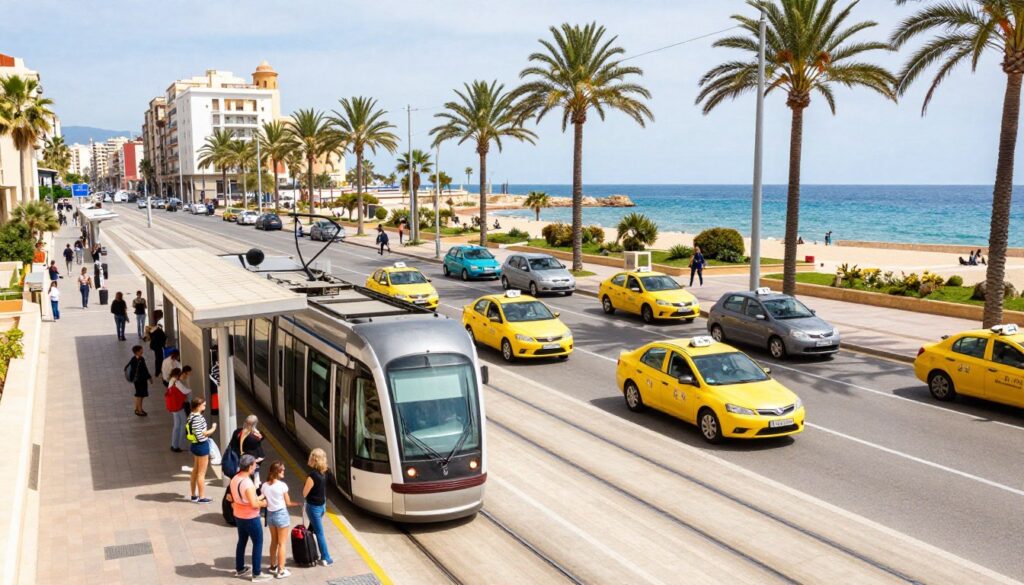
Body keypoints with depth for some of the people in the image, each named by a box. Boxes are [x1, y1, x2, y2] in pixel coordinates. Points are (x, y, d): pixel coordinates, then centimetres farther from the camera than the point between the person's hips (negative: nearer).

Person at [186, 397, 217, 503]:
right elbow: (200, 435, -24)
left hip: (194, 445, 10)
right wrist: (212, 430, -12)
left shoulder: (191, 415, 5)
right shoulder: (197, 418, -24)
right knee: (201, 473, 2)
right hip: (201, 446, -10)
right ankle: (201, 497, 11)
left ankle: (193, 495, 30)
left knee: (195, 471, 19)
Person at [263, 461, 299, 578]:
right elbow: (288, 503, -10)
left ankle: (273, 566, 33)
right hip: (281, 515, -6)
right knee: (282, 543, 4)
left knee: (274, 541, 22)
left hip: (270, 515, 6)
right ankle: (281, 570, 9)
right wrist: (297, 503, 8)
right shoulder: (282, 485, -18)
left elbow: (264, 502, 3)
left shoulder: (264, 486, -3)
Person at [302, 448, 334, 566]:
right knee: (313, 529, 22)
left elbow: (305, 493, -16)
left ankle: (326, 558, 10)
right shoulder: (325, 472, -5)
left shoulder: (313, 475, -27)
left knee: (319, 533, 3)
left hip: (313, 506, -7)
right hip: (322, 504, 7)